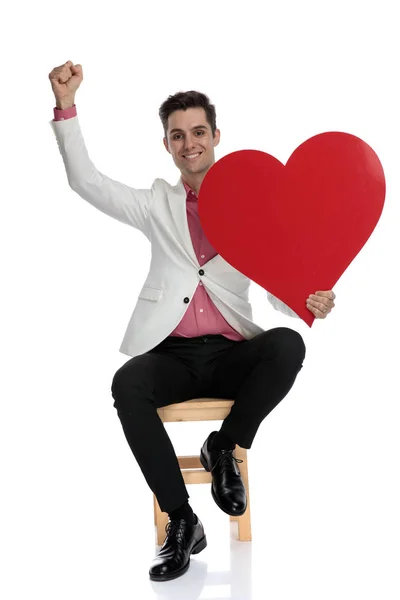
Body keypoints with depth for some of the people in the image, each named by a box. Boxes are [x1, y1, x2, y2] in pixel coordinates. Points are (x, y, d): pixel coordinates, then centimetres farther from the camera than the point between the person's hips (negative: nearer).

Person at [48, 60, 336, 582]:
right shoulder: (157, 205, 14)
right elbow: (85, 180, 5)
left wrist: (309, 303, -20)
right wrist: (66, 106, -5)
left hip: (232, 356, 0)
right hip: (171, 356, 0)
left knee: (288, 345, -30)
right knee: (127, 384, -31)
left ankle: (224, 448, -7)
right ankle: (181, 522, -18)